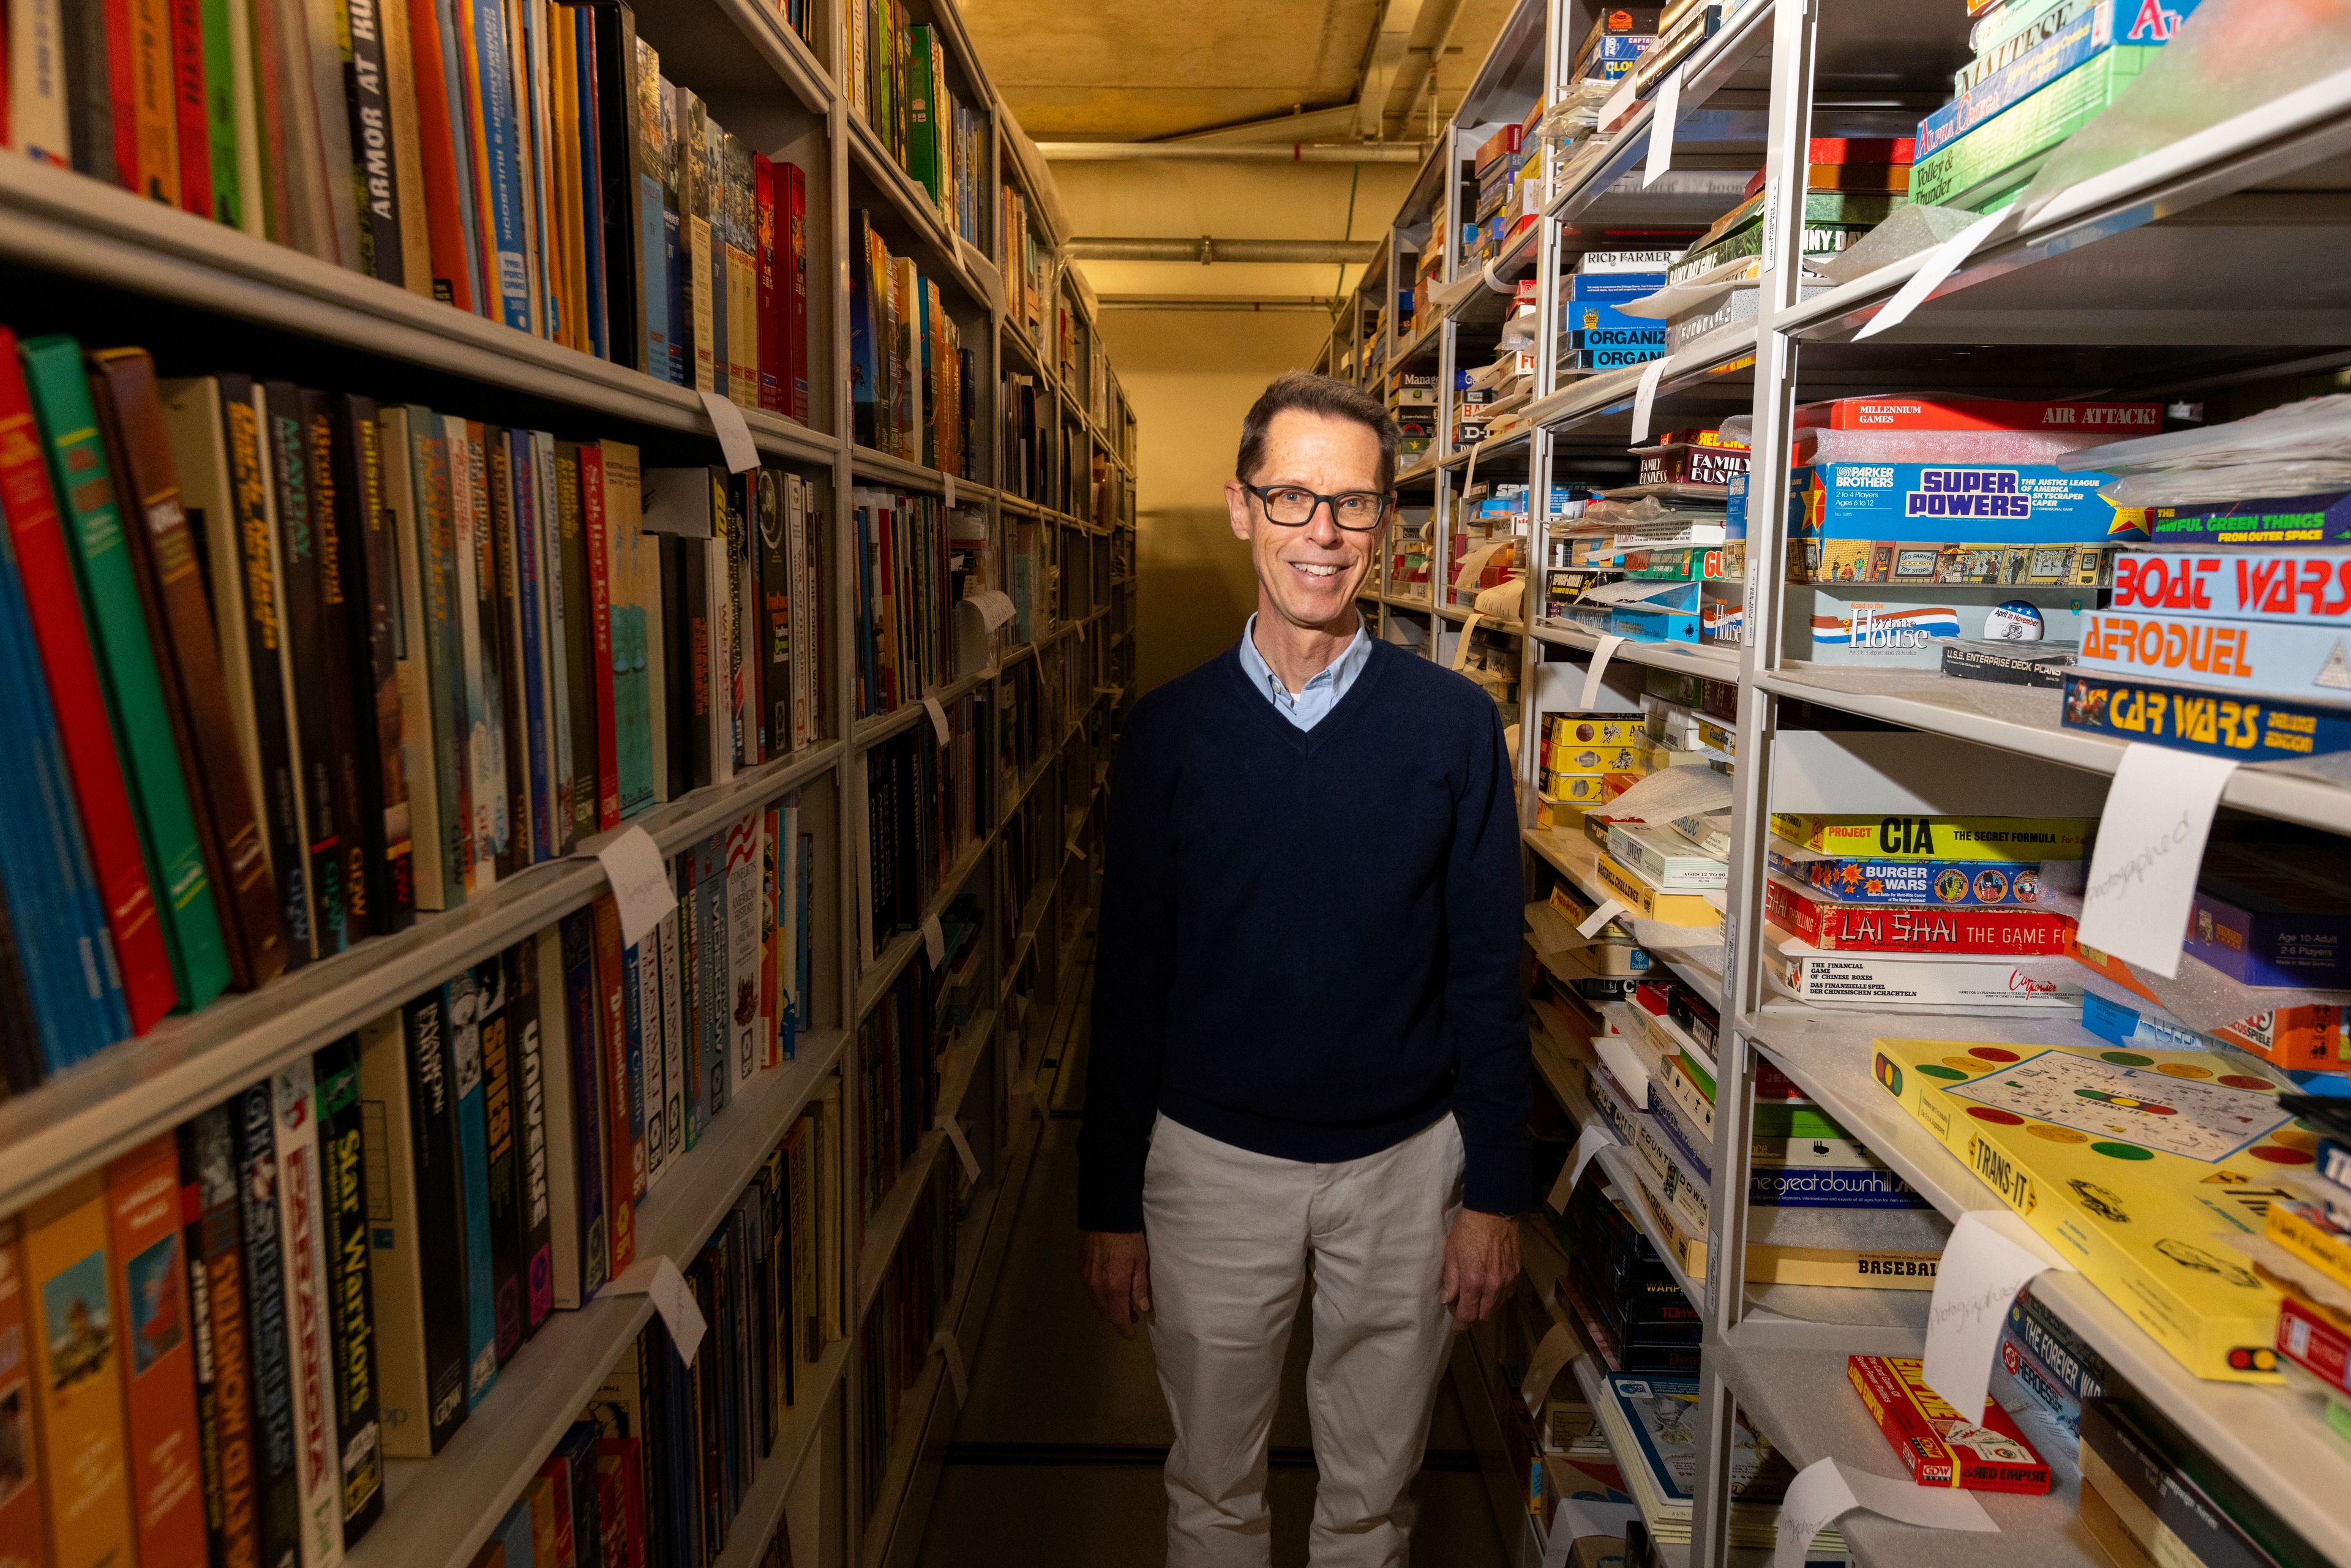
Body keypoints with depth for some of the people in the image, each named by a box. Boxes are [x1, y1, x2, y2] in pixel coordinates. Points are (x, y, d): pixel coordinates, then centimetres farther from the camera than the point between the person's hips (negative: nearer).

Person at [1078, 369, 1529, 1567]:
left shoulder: (1452, 724, -5)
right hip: (1210, 1163, 1)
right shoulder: (1170, 731, -4)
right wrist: (1110, 1202, 2)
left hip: (1405, 1163, 0)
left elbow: (1487, 973, -1)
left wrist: (1495, 1189, -3)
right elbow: (1129, 983, 0)